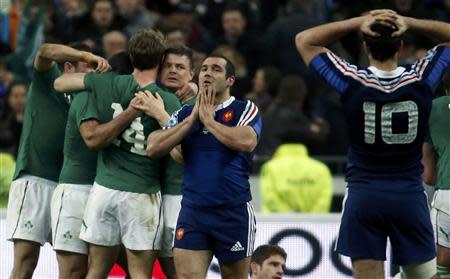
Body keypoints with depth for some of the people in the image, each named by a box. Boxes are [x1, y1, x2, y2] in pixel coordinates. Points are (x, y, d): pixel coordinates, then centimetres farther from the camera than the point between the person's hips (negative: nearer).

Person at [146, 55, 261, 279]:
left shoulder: (245, 110, 1)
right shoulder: (186, 114, 12)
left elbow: (246, 142, -20)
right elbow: (153, 148, 0)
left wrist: (209, 120, -9)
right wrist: (192, 119, -4)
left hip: (234, 211, -3)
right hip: (192, 209, 3)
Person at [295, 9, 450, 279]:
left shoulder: (353, 82, -8)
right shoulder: (421, 80, -6)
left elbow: (304, 40, 5)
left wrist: (358, 22, -3)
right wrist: (407, 23, -1)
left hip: (364, 195, -1)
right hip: (410, 196, 1)